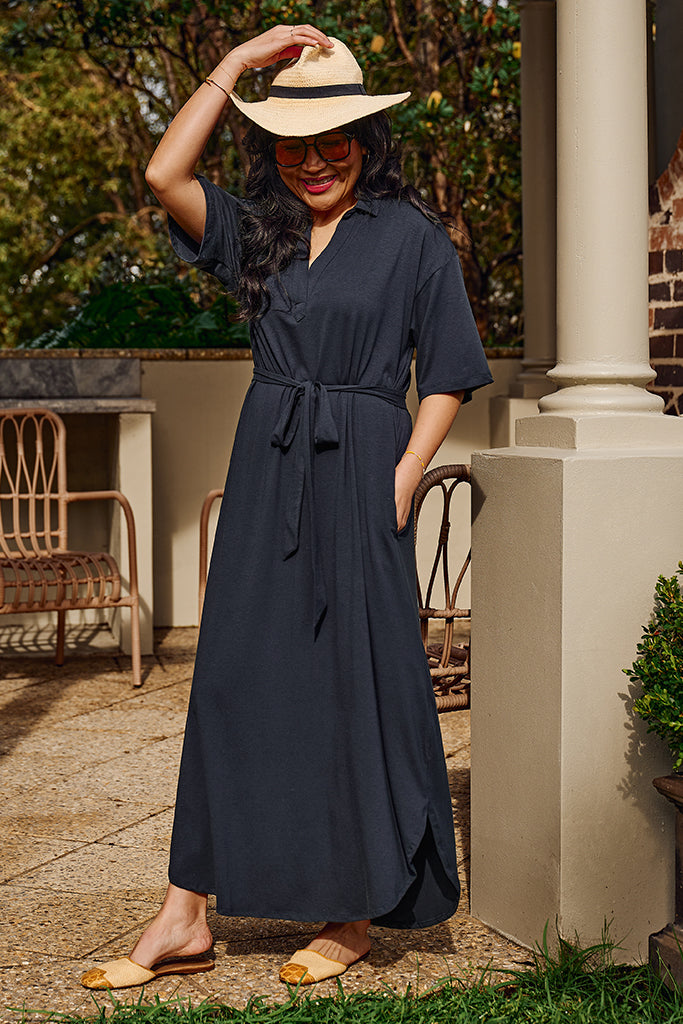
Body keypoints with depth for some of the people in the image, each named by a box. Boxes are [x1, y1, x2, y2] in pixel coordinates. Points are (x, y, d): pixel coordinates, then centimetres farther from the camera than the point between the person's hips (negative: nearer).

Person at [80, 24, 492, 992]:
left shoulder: (412, 237, 0)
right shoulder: (258, 232, 11)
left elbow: (447, 377, 0)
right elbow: (165, 175, -4)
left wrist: (402, 482, -10)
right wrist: (237, 63, -3)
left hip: (360, 474, -4)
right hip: (265, 473, 4)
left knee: (358, 682, 1)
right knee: (235, 677, 3)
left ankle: (359, 911, 16)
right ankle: (185, 919, 8)